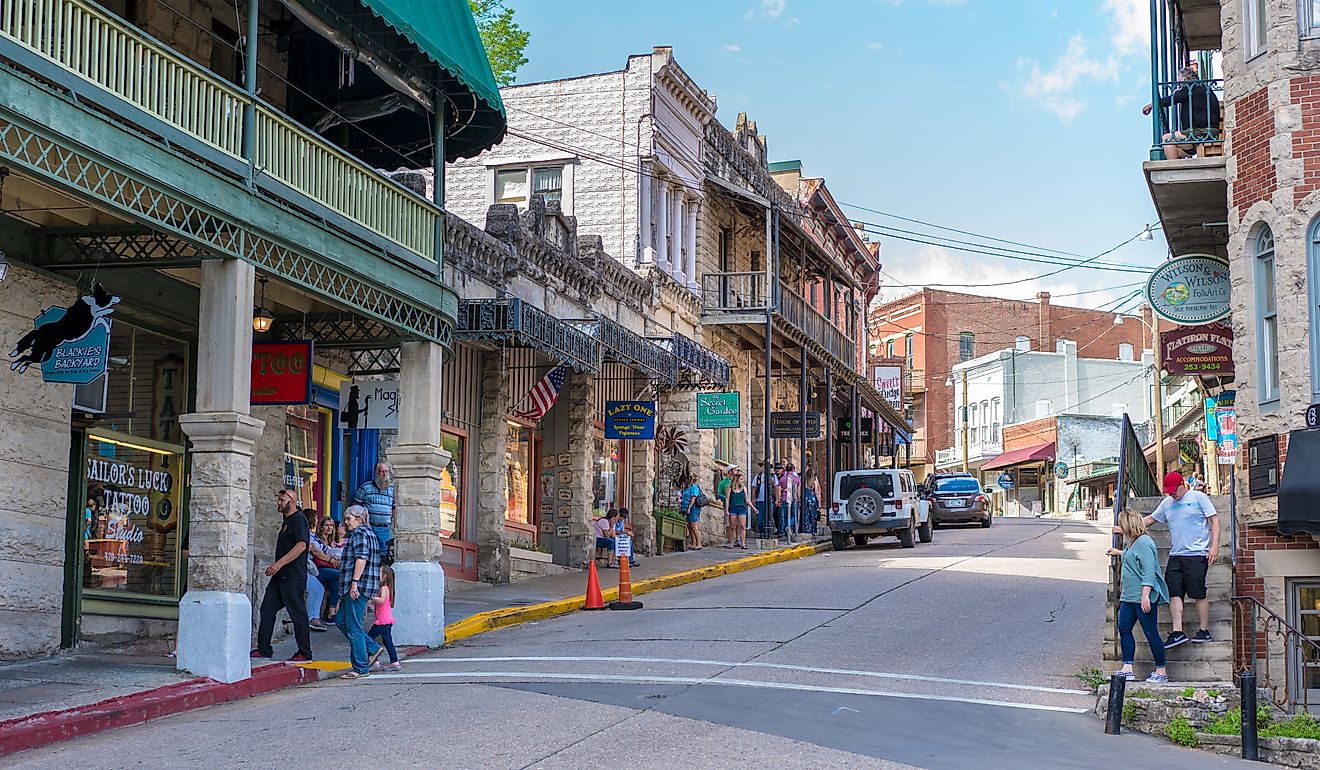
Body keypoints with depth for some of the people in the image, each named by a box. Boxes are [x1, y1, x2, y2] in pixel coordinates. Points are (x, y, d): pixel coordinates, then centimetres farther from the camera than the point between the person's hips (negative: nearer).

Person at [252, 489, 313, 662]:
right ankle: (263, 649, 10)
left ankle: (305, 653, 2)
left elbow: (301, 545, -22)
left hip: (293, 577, -10)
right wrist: (275, 567, 19)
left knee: (298, 614, -4)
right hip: (280, 576, 10)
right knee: (267, 609, 6)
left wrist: (279, 563, -23)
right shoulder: (287, 521, 20)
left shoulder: (298, 519, -11)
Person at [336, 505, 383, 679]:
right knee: (341, 620, 16)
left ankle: (361, 668, -4)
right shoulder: (370, 533, 22)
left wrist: (354, 582, -25)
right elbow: (378, 564, 26)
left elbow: (361, 558, -22)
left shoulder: (359, 533, -9)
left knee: (353, 627, -7)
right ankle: (372, 648, 15)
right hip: (368, 586, 11)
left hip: (358, 587, -11)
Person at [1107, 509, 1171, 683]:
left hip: (1144, 598, -10)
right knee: (1124, 629, 3)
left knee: (1151, 633, -3)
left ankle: (1161, 671, 7)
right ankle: (1127, 669, 3)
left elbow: (1148, 571, -23)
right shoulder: (1133, 543, 14)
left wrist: (1145, 595, -26)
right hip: (1129, 597, 10)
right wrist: (1119, 552, 47)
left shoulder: (1143, 542, -17)